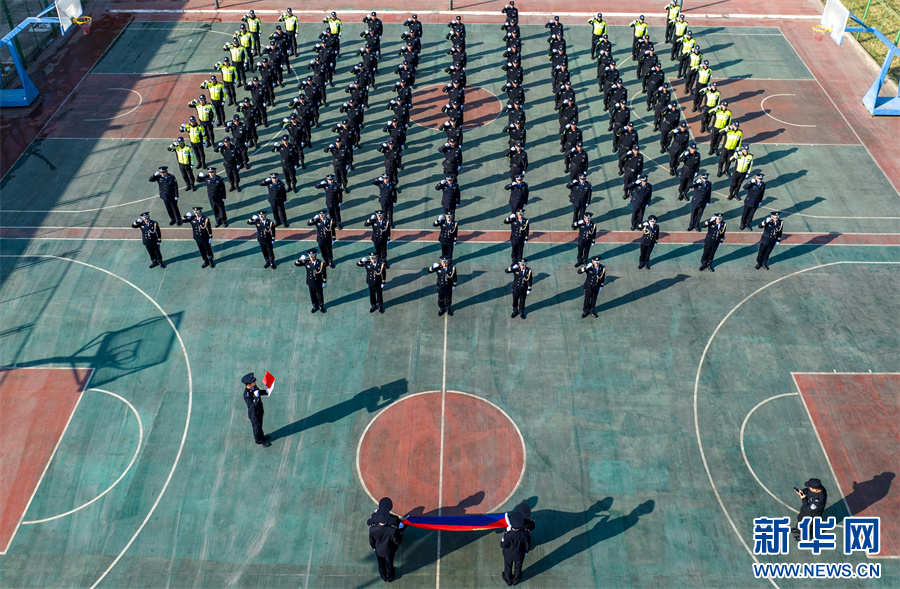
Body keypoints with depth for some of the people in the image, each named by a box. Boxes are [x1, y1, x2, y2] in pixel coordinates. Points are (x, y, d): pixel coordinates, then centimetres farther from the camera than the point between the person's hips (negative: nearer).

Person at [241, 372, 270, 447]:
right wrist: (256, 397, -47)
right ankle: (259, 441, 42)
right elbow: (252, 406, -37)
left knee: (259, 424, 29)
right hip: (254, 413, -7)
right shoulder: (246, 394, -38)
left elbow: (259, 392, 6)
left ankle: (261, 436, 54)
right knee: (257, 426, 17)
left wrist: (266, 392, -10)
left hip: (259, 410, 7)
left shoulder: (253, 386, -15)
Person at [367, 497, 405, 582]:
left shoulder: (372, 529, -33)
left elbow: (371, 540, -12)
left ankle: (384, 577, 58)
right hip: (389, 551, -2)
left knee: (381, 564, 31)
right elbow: (397, 541, -22)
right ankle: (389, 578, 56)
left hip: (378, 551, 2)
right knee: (389, 564, 29)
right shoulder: (392, 530, -40)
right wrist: (400, 530, -12)